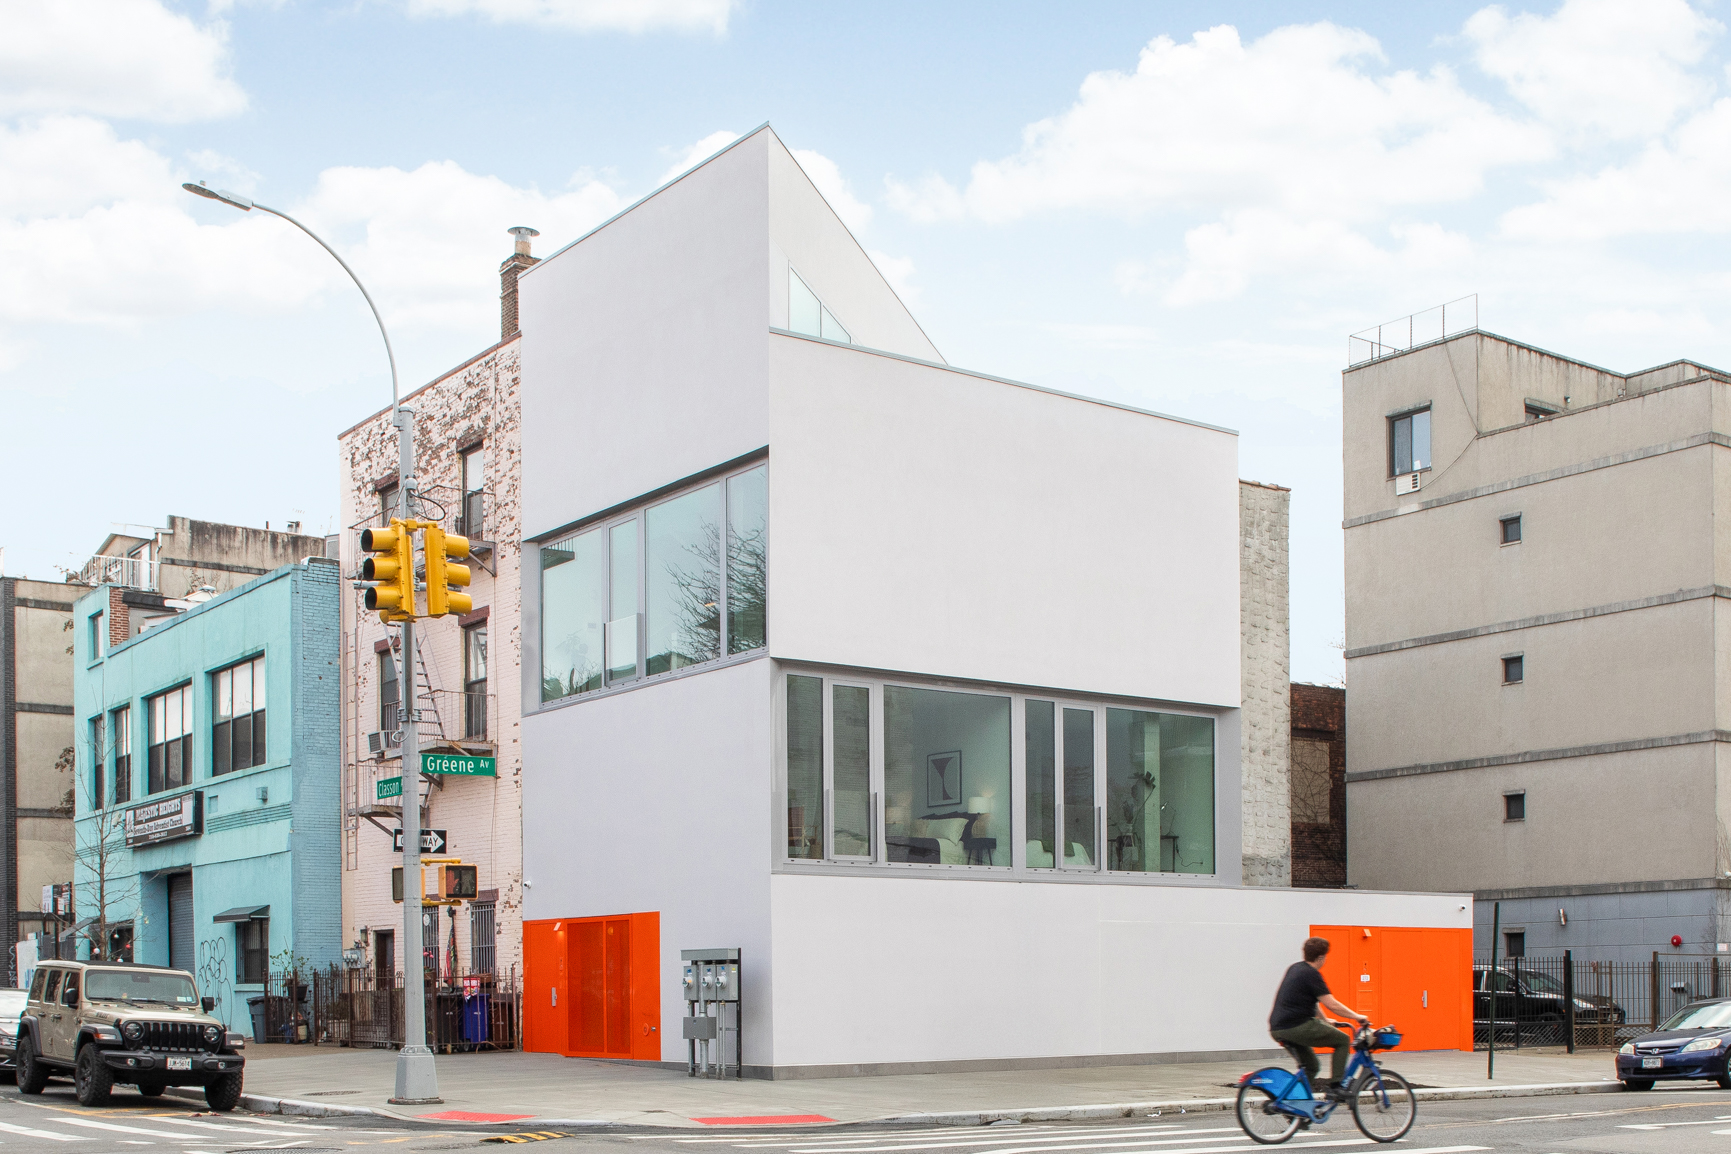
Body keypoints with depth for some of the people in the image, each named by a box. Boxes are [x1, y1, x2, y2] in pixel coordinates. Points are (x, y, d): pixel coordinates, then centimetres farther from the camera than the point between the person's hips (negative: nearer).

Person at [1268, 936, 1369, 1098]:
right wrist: (1357, 1016, -3)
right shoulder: (1311, 974, -10)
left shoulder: (1295, 968, 17)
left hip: (1277, 1029, 9)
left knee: (1311, 1067, 23)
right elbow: (1332, 1005, -13)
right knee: (1343, 1040, 2)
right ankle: (1334, 1085, -3)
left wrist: (1325, 1021, 36)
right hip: (1297, 1027, -9)